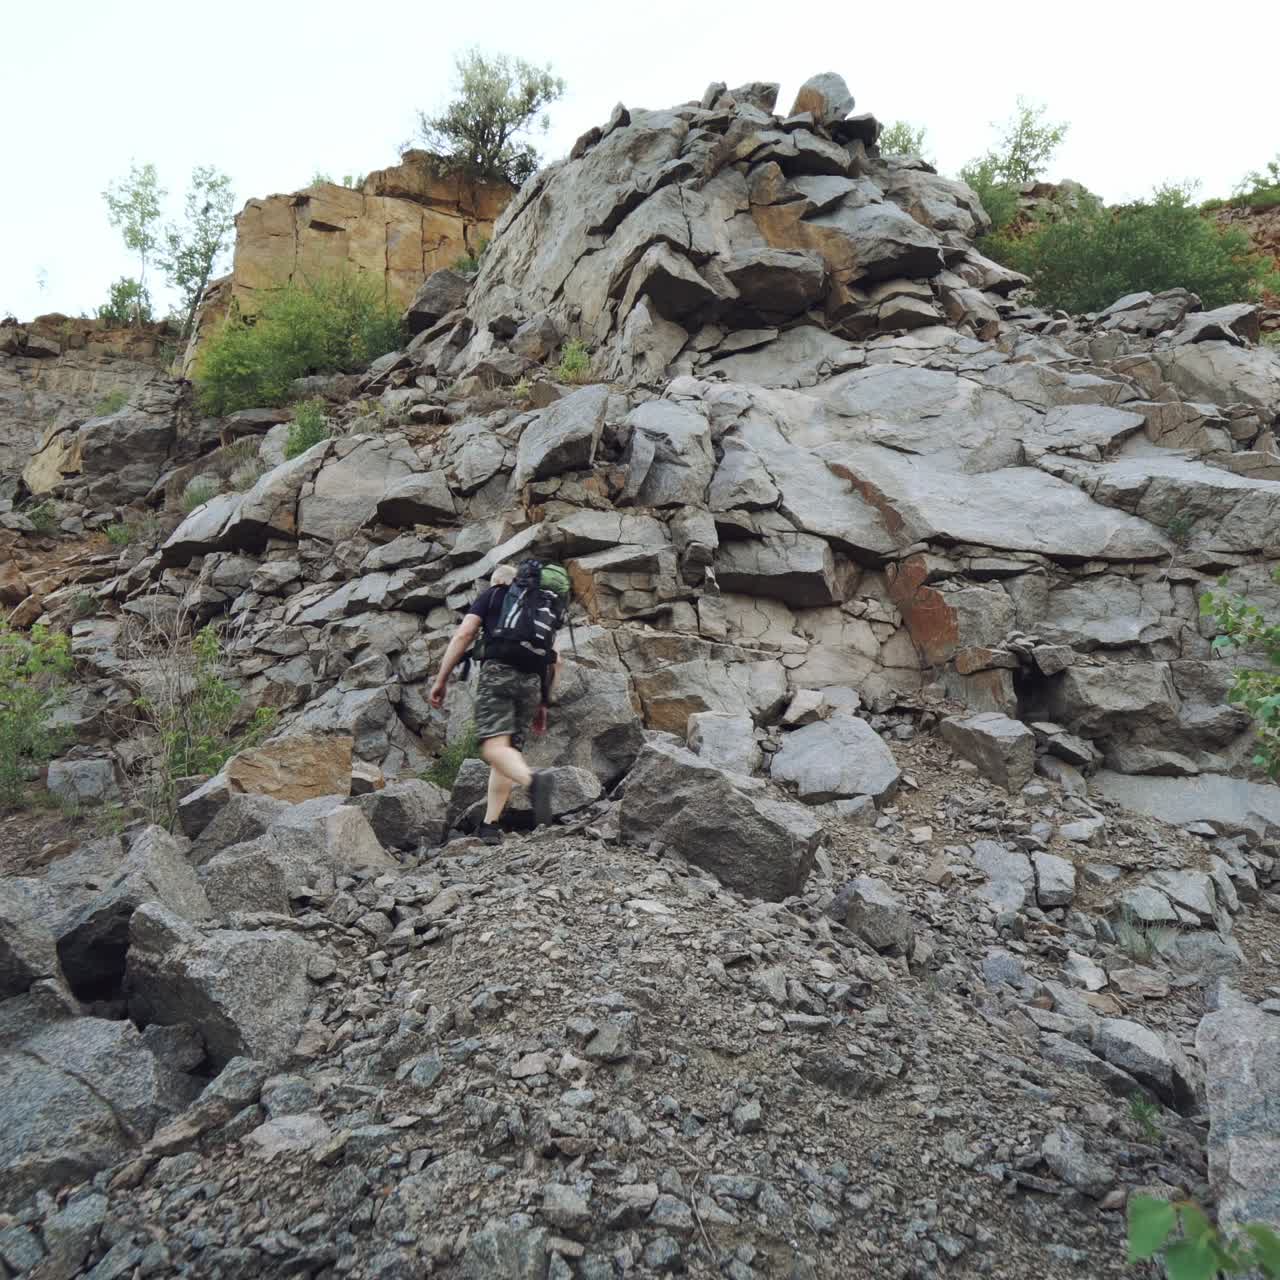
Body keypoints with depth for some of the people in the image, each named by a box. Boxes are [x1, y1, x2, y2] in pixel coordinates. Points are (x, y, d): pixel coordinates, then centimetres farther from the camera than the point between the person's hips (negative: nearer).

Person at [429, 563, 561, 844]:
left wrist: (441, 680, 1)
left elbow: (464, 634, 1)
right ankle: (490, 825, 5)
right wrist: (544, 703, 26)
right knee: (509, 750, 10)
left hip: (499, 671, -5)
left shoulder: (490, 595, 16)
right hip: (532, 679, 5)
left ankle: (533, 779, -47)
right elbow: (556, 660, 23)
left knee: (494, 748, -18)